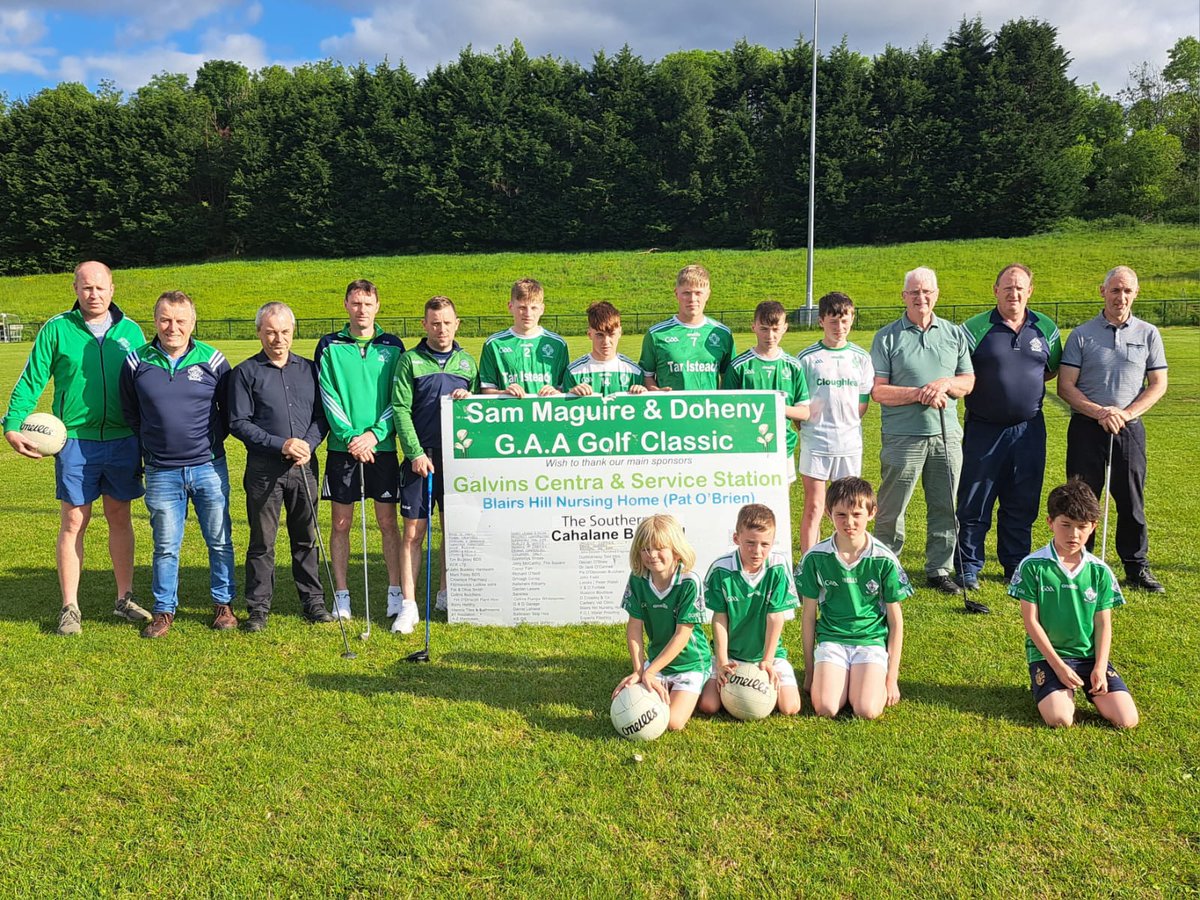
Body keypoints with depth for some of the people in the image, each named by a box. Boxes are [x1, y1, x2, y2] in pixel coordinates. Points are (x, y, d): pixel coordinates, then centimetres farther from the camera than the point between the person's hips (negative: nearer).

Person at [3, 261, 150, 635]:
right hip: (75, 441, -2)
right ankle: (70, 608, 11)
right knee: (73, 523, 2)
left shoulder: (130, 331, 4)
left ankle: (124, 598, 22)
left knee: (120, 518, 11)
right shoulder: (57, 329, -2)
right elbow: (31, 381, -2)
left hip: (123, 441, 2)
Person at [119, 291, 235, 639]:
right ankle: (163, 610, 20)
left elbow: (230, 411, 10)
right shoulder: (137, 363, 1)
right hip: (161, 472, 0)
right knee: (165, 546, 7)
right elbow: (130, 413, 14)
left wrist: (211, 441, 7)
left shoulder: (213, 360, -2)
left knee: (220, 541, 7)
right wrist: (152, 444, 12)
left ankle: (223, 604, 21)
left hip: (209, 468, 0)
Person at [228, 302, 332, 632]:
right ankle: (258, 607, 13)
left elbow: (322, 415, 11)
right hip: (264, 468, -3)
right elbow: (238, 423, -5)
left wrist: (309, 443, -8)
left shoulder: (309, 369, 10)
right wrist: (280, 444, -14)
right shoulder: (246, 372, 0)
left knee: (307, 538, 10)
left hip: (305, 467, 3)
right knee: (262, 542, 3)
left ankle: (313, 601, 20)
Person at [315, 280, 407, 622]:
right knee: (341, 523, 5)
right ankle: (341, 594, 14)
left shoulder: (392, 346, 6)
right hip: (342, 448, 0)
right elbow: (328, 398, -4)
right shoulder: (329, 347, 3)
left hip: (382, 447, 0)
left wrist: (375, 434, -12)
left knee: (388, 522, 4)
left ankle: (396, 592, 12)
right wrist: (350, 437, -15)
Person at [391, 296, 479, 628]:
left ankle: (446, 594, 25)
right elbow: (400, 410, -5)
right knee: (413, 532, -2)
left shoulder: (467, 361, 11)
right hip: (421, 457, -3)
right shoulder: (410, 360, 0)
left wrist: (469, 399, -8)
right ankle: (408, 605, 2)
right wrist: (416, 453, -12)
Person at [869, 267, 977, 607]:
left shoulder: (954, 334, 10)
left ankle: (939, 569, 22)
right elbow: (878, 391, -7)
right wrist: (919, 394, -17)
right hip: (902, 436, -3)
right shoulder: (887, 337, -1)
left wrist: (945, 383, -11)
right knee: (892, 509, 1)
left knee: (945, 508, 10)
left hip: (947, 435, 4)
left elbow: (969, 382, 10)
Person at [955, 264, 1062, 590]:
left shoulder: (1046, 328, 7)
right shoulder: (974, 328, -5)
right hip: (984, 429, -3)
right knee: (974, 505, 1)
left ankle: (1016, 566, 24)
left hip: (1029, 429, 3)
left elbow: (1054, 369, 19)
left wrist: (1023, 381, 7)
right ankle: (968, 569, 12)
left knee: (1022, 505, 11)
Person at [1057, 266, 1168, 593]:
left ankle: (1136, 567, 17)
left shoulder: (1148, 334, 6)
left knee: (1132, 500, 5)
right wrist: (1098, 412, -15)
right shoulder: (1082, 334, 2)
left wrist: (1127, 413, -11)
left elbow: (1158, 384, 5)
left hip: (1129, 429, 1)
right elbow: (1065, 386, -2)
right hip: (1086, 428, -1)